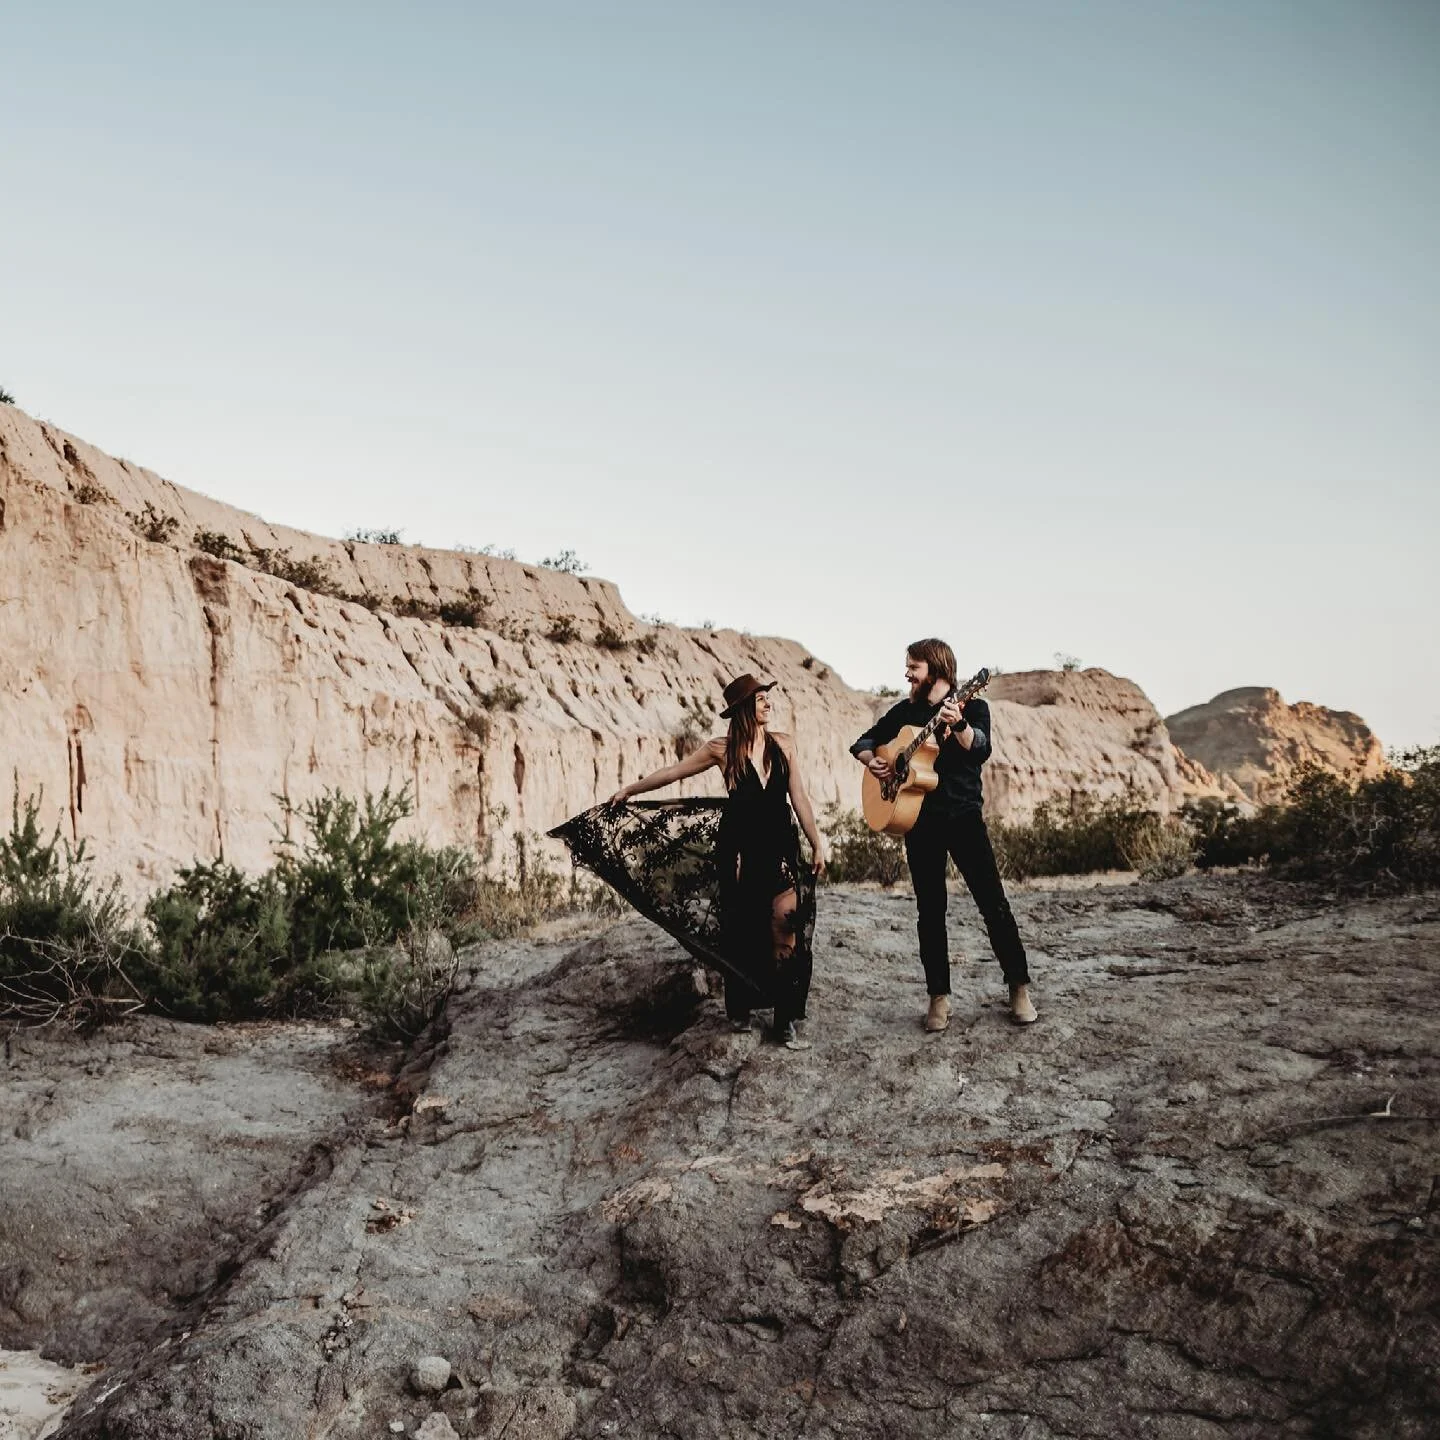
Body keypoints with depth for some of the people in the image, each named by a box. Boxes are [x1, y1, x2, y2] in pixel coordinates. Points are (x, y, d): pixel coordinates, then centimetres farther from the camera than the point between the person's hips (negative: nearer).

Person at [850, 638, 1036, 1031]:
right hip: (919, 820, 4)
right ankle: (939, 996, 11)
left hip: (964, 816, -4)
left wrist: (958, 724, -37)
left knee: (993, 903, -5)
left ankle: (1019, 988, 7)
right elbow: (864, 741, 18)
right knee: (930, 910, 4)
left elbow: (981, 750, -18)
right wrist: (871, 760, -4)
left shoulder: (972, 707, -1)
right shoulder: (904, 712, 12)